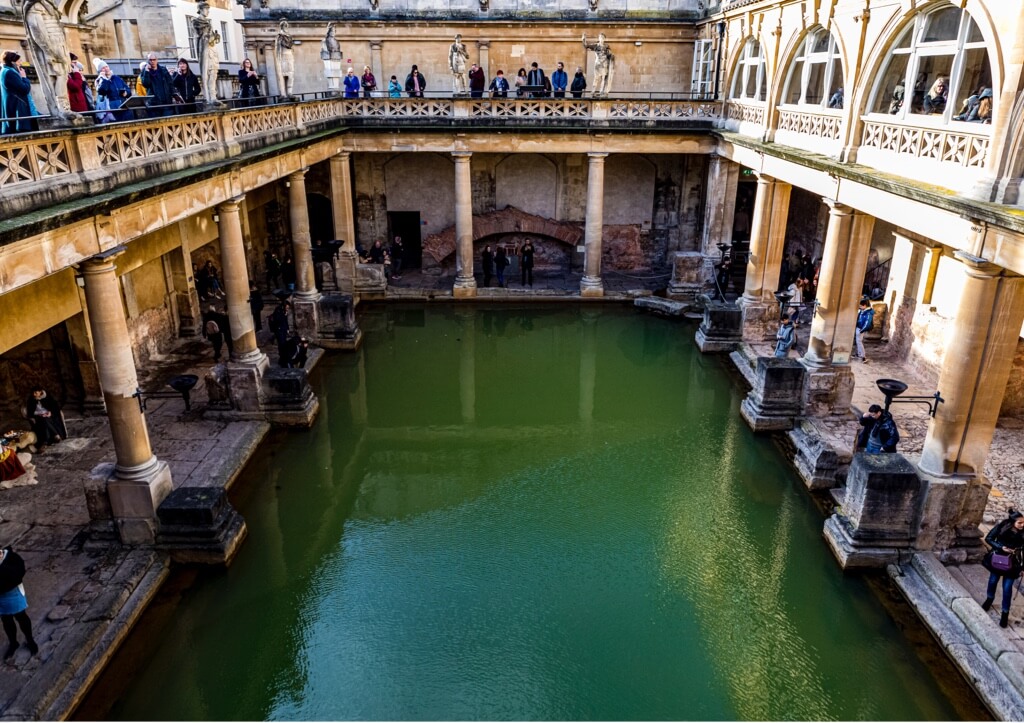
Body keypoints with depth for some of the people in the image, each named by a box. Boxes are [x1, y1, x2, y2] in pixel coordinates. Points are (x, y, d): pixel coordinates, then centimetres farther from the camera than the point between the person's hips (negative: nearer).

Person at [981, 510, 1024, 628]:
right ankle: (989, 599, 47)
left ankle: (1005, 613, 17)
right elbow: (988, 539, -11)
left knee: (1007, 587, 2)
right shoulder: (1001, 527, -21)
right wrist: (1001, 547, -24)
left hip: (1012, 563, -1)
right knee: (993, 580, 20)